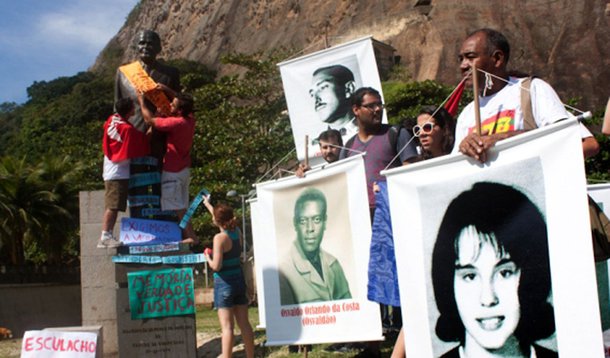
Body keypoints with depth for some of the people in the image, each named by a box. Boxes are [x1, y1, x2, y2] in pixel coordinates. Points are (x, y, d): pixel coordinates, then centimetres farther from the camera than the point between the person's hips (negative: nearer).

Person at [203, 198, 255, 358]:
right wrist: (208, 205, 37)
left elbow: (216, 266, -20)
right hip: (239, 280, 7)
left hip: (224, 283, -7)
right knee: (244, 323, 11)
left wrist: (208, 258, 1)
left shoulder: (220, 238, -16)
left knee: (227, 326, -6)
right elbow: (223, 220, 25)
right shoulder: (237, 231, 4)